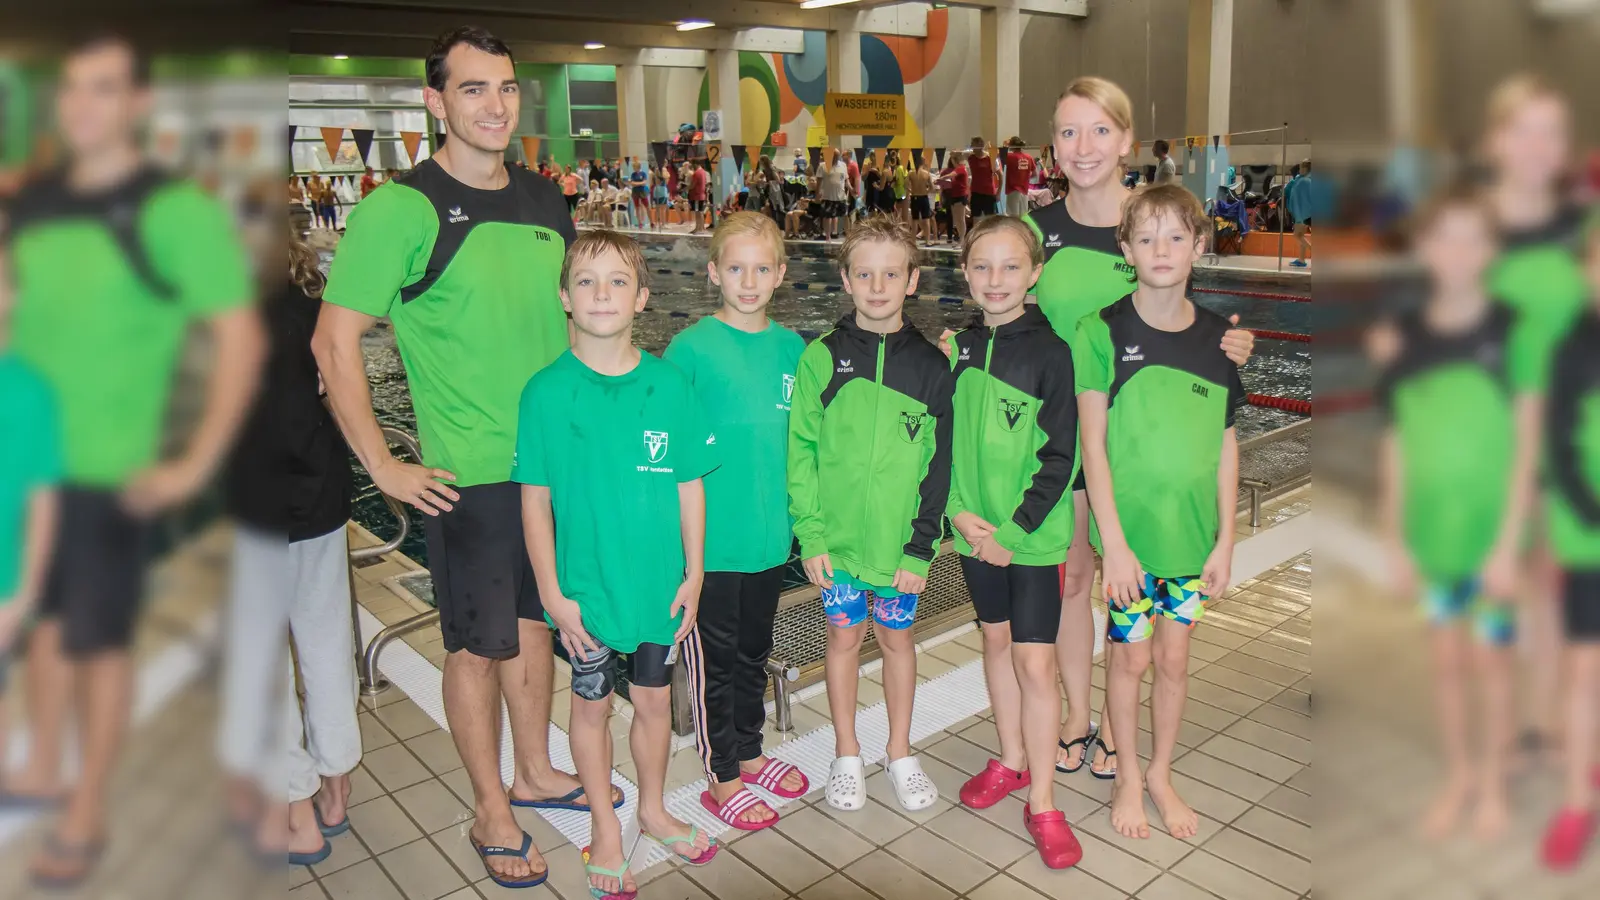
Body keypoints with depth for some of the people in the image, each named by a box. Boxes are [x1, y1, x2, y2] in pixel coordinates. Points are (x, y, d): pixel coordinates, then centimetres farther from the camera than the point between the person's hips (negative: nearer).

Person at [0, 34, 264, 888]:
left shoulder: (175, 211, -14)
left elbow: (241, 340, -16)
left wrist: (192, 467, -17)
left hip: (110, 472, -6)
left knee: (99, 644, 6)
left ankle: (85, 816, 23)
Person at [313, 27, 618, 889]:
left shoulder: (544, 199, 7)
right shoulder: (402, 206, -13)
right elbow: (335, 340, -12)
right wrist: (384, 467, -12)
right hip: (467, 474, -6)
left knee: (533, 619, 19)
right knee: (478, 645, 6)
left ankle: (536, 773, 38)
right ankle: (492, 812, 26)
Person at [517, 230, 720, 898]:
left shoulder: (668, 385, -6)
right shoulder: (546, 392, -11)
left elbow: (689, 485, 0)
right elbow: (535, 499, -7)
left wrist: (693, 573, 0)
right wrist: (552, 592, -8)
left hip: (660, 583, 2)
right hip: (586, 587, -2)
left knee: (654, 699, 17)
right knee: (592, 704, 15)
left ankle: (653, 810, 42)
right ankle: (605, 827, 36)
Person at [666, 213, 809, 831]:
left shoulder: (792, 348, 3)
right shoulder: (691, 348, -12)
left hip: (770, 531, 5)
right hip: (711, 535, -5)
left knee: (755, 650, 21)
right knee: (714, 658, 9)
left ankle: (749, 752, 40)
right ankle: (722, 779, 25)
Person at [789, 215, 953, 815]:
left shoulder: (930, 365, -3)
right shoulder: (822, 358, -4)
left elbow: (939, 464, -2)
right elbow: (801, 450, -3)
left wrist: (922, 546, -6)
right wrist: (810, 534, -8)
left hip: (899, 539, 0)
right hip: (836, 535, 0)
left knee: (897, 637, 14)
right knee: (844, 636, 12)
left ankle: (900, 754, 32)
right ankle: (847, 755, 30)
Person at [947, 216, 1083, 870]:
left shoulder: (1049, 351, -10)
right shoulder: (958, 348, 3)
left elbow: (1060, 457, -11)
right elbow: (943, 440, 6)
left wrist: (1015, 528, -15)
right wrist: (959, 513, -7)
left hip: (1034, 533, -4)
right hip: (975, 530, 5)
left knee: (1035, 662, -2)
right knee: (996, 642, 17)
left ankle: (1041, 803, 11)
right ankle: (1011, 760, 35)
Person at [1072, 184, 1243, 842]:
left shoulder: (1218, 336, 1)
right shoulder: (1103, 331, -10)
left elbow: (1225, 444, 6)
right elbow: (1092, 443, -10)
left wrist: (1225, 539, 3)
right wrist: (1113, 541, -14)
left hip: (1193, 531, 3)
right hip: (1128, 528, -3)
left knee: (1174, 657, 14)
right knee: (1131, 656, 9)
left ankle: (1161, 774, 34)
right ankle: (1128, 774, 31)